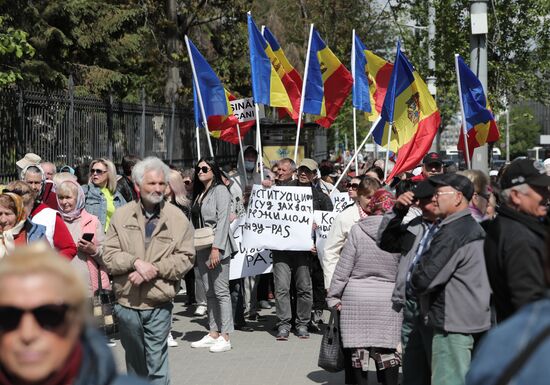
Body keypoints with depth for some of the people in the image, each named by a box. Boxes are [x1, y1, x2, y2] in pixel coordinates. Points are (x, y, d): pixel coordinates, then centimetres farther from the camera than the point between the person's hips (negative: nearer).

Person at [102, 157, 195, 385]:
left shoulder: (177, 218, 0)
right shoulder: (121, 216, 4)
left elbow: (185, 257, -5)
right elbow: (108, 256, -1)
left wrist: (154, 270, -16)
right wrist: (136, 262, -16)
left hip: (159, 306, -2)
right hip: (126, 304, 2)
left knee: (157, 365, -3)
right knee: (134, 363, 17)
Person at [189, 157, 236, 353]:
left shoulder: (220, 190, -7)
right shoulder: (200, 193, 18)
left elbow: (223, 220, -15)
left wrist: (216, 248, -21)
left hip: (217, 247, -8)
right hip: (202, 248, 9)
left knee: (221, 291, -7)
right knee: (209, 292, 10)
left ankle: (225, 337, -6)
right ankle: (213, 333, 15)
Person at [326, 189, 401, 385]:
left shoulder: (357, 230, -7)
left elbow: (343, 267, -4)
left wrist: (333, 295, 5)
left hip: (357, 298, -1)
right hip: (389, 300, 1)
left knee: (357, 350, 6)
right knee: (388, 350, 9)